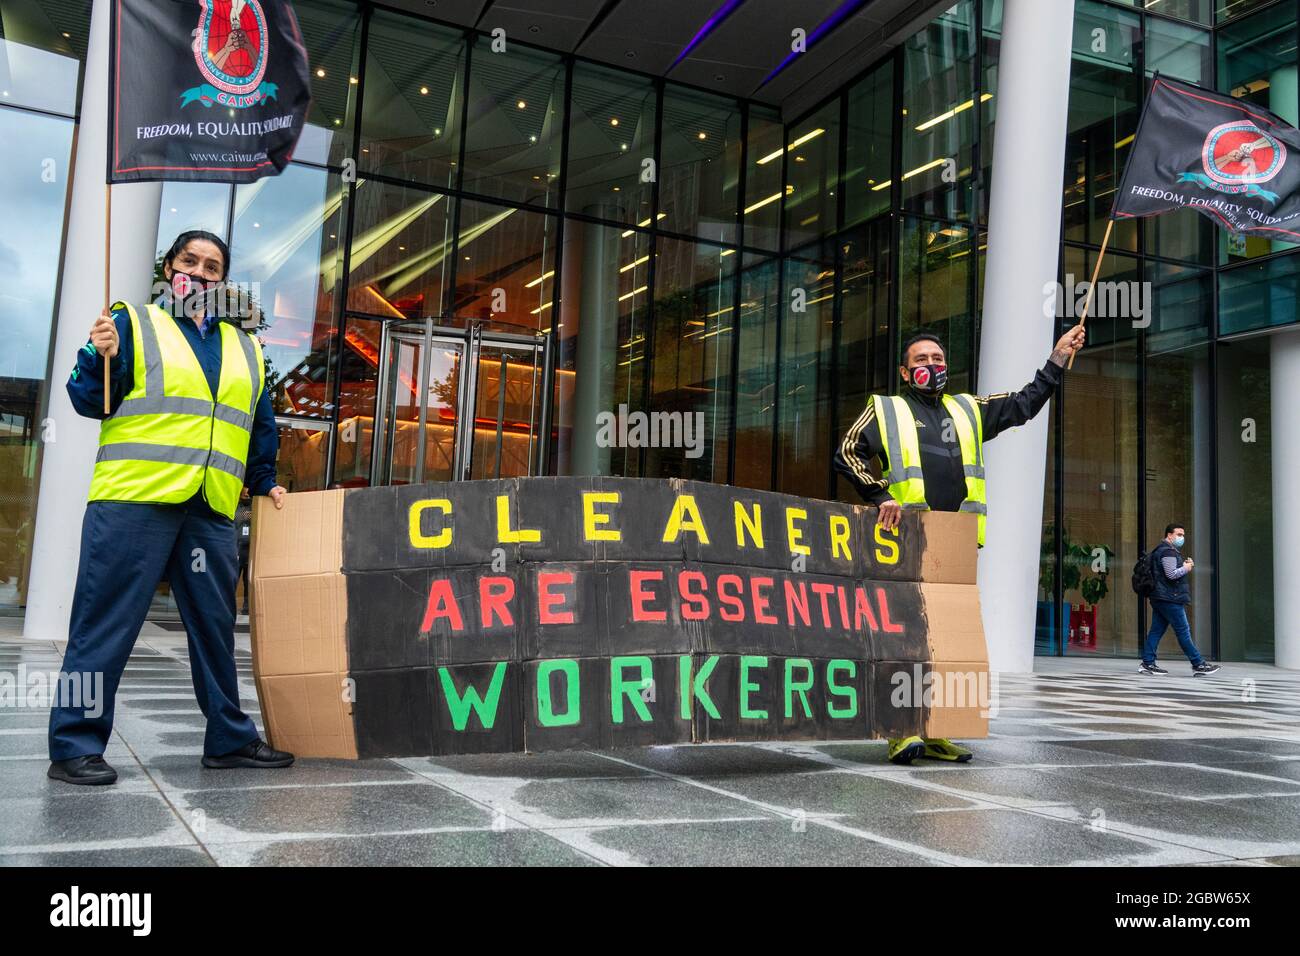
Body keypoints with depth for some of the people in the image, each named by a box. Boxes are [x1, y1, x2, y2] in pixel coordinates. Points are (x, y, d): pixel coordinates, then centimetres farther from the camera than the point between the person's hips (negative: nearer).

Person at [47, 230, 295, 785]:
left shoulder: (244, 349, 20)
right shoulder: (134, 325, 7)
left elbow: (261, 425, 27)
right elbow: (89, 401, 1)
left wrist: (265, 482, 23)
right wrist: (100, 357, -16)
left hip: (210, 511, 5)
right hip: (133, 500, -5)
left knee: (215, 626, 9)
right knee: (106, 625, -3)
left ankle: (230, 739, 17)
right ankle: (75, 746, 4)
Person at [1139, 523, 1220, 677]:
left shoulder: (1160, 550, 21)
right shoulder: (1168, 551, -12)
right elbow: (1171, 574, -22)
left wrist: (1186, 565, 12)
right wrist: (1186, 568, -6)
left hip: (1159, 598, 10)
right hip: (1170, 599, -10)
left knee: (1156, 631, 7)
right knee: (1183, 631, -5)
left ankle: (1147, 663, 5)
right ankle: (1198, 665, -1)